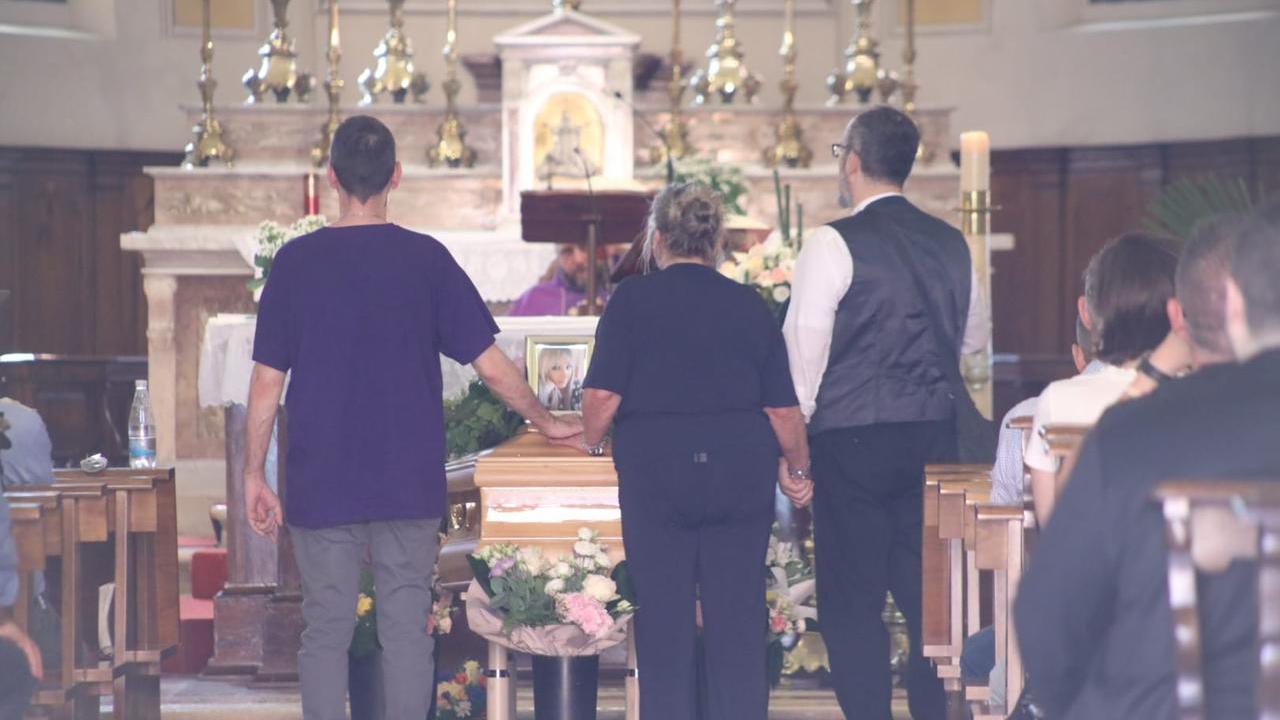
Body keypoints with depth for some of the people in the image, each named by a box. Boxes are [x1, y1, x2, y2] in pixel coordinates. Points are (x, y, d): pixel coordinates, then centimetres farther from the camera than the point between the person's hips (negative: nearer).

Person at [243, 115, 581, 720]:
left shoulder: (297, 261, -4)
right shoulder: (426, 259, -2)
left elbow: (267, 381, -3)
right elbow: (492, 366, 0)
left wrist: (254, 473, 6)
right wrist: (546, 423, 15)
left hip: (322, 484, -1)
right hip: (410, 483, 1)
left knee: (326, 632, 4)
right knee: (406, 630, 6)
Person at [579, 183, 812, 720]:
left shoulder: (632, 300, -1)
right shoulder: (750, 306, 6)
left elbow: (603, 396, -8)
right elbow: (783, 409, 6)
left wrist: (592, 443, 11)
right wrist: (797, 469, 22)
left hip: (656, 473, -2)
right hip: (742, 472, 2)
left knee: (664, 621, 5)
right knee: (739, 622, 6)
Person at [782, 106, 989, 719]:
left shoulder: (834, 244, -9)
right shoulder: (951, 244, 8)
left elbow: (803, 348, -10)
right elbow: (974, 336, 21)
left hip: (852, 438, -5)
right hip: (933, 434, 5)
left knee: (852, 599, 1)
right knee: (927, 594, 11)